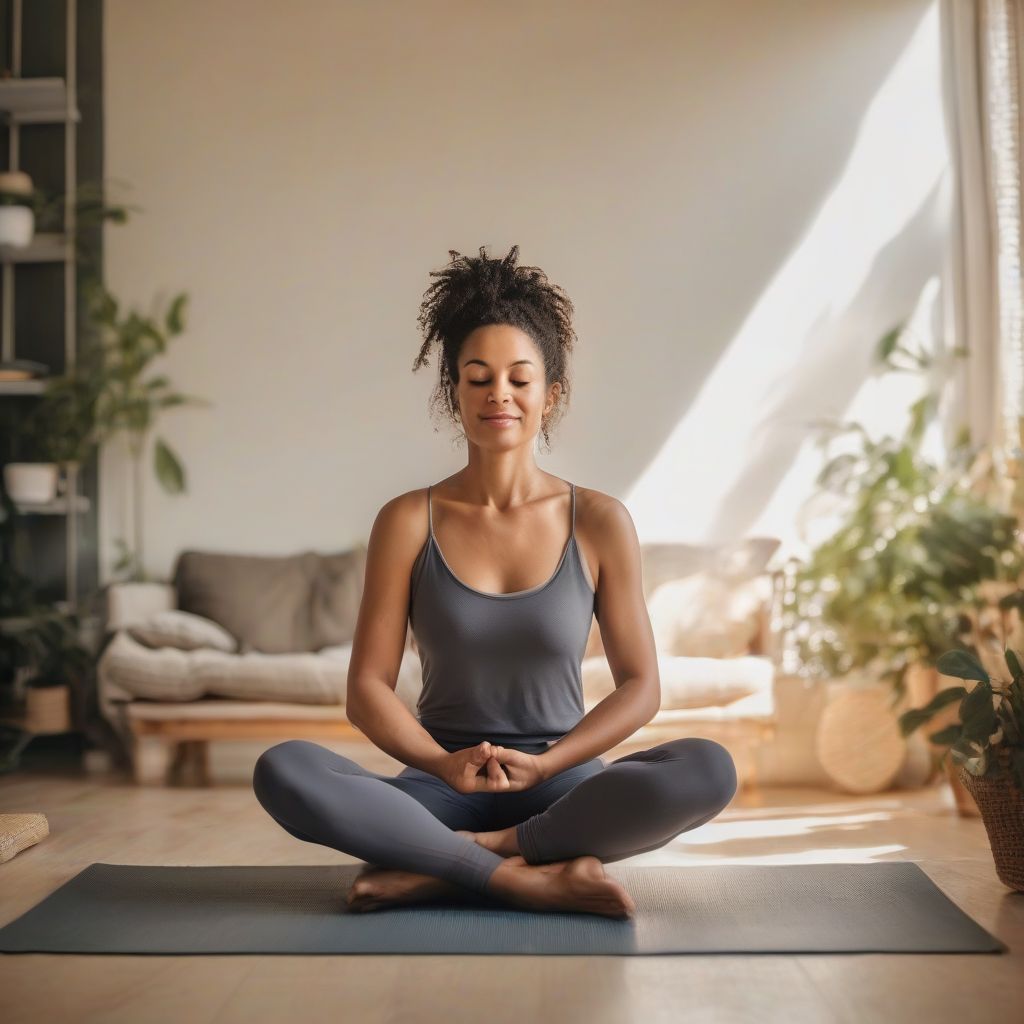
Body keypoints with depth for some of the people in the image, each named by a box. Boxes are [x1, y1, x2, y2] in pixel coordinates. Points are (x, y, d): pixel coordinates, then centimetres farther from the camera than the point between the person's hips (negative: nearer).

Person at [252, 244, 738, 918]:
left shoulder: (600, 522, -1)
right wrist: (443, 764, -20)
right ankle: (532, 879, -25)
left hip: (560, 788, 1)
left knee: (709, 769, -29)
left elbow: (640, 686, 1)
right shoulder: (408, 522, -1)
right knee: (282, 770, -27)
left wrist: (543, 764, -14)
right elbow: (368, 689, -1)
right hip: (442, 791, 0)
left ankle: (439, 868, -21)